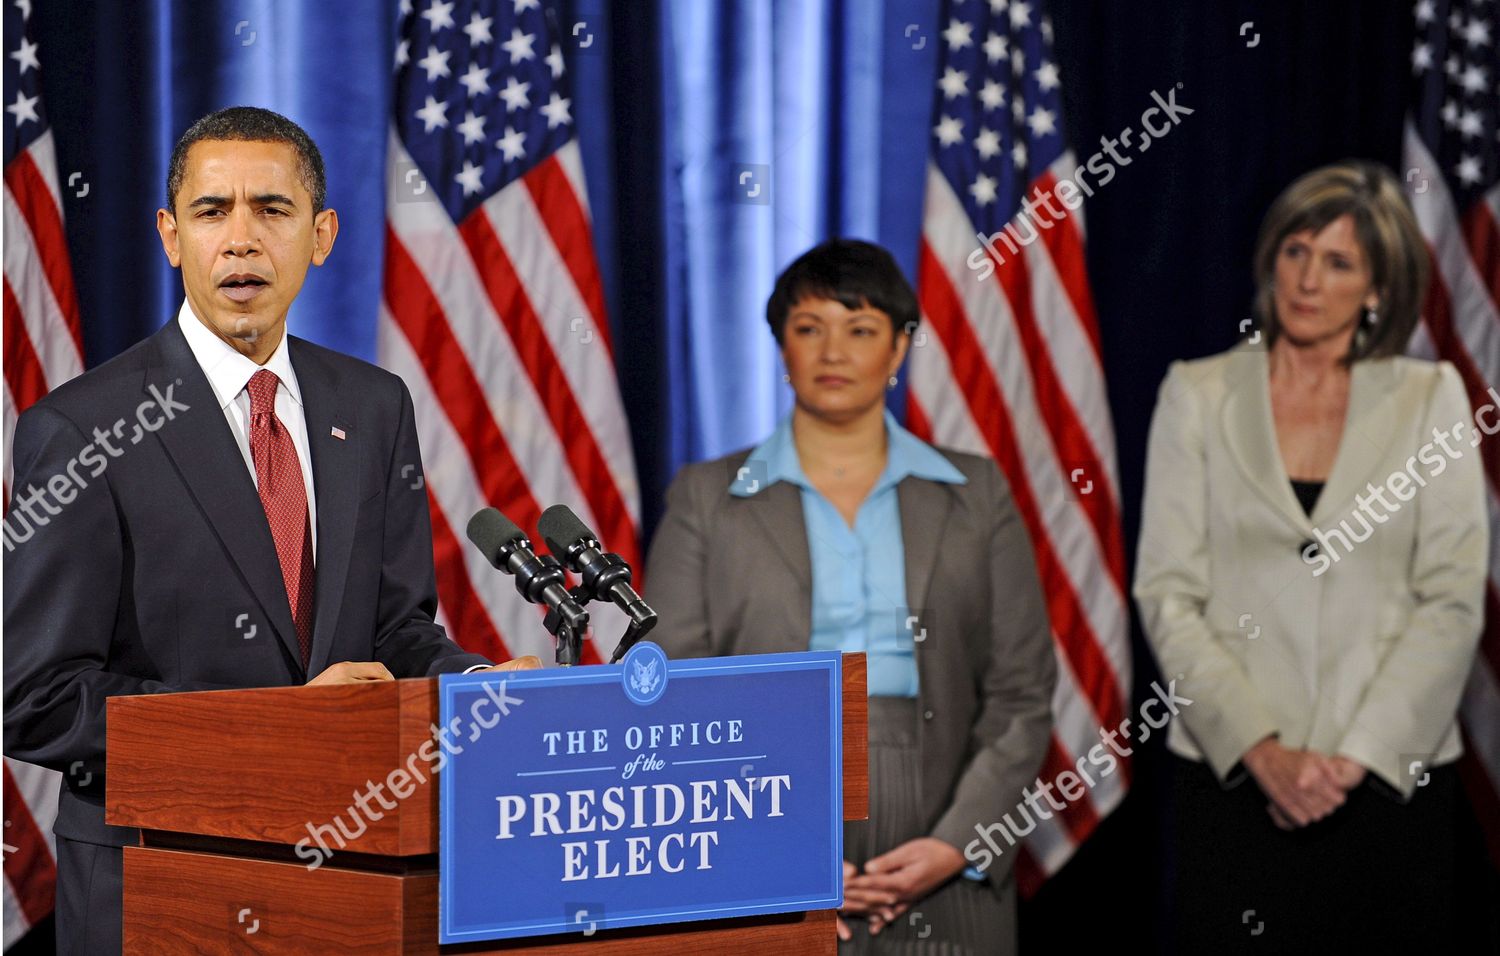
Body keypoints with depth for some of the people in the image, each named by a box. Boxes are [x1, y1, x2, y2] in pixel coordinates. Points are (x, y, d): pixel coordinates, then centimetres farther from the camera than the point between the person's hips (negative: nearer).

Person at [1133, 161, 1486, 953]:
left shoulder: (1430, 399, 7)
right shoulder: (1198, 396, 7)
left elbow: (1453, 600, 0)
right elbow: (1166, 595, 1)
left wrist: (1358, 755, -9)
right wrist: (1260, 750, -10)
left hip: (1389, 779, 0)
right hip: (1232, 779, 0)